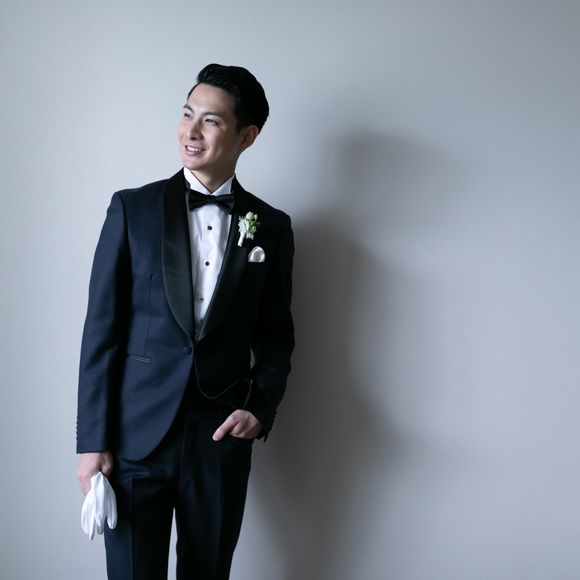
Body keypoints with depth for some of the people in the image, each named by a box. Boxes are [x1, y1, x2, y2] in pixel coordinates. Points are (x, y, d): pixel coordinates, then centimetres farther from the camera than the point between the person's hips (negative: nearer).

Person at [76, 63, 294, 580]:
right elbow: (102, 329, -2)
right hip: (136, 435, -1)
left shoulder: (271, 227, 5)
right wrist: (92, 440, -6)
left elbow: (275, 334, 11)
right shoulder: (133, 209, -1)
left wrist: (261, 407, -6)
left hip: (222, 440, 2)